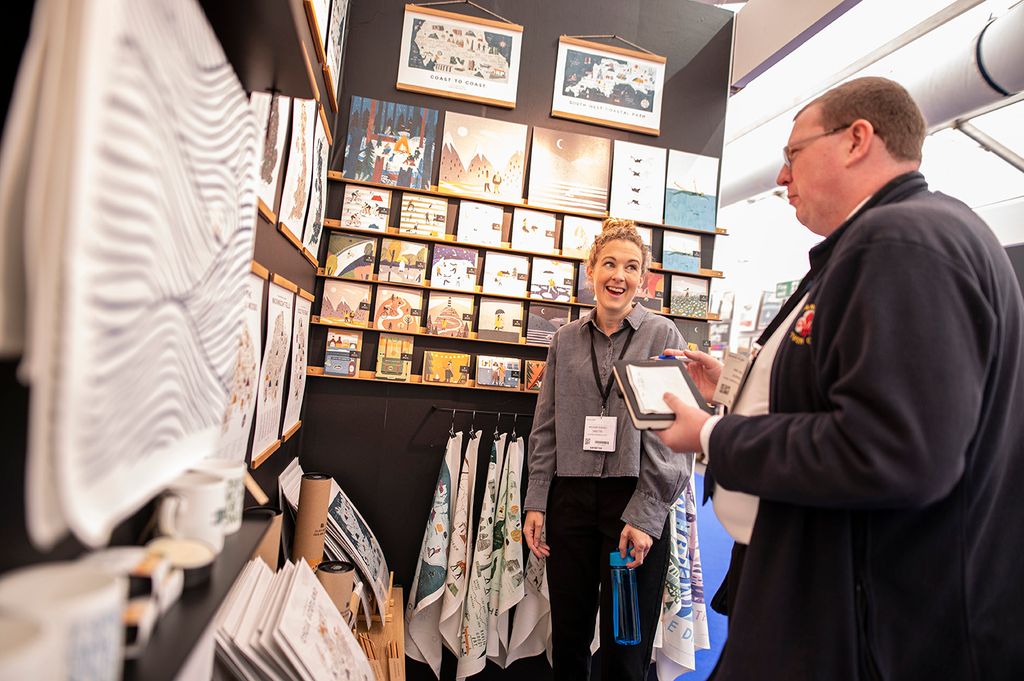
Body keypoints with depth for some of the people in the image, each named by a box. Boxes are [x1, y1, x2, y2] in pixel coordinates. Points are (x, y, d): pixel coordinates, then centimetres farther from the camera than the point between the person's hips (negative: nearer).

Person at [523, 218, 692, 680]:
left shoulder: (662, 335, -2)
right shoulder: (565, 339, 8)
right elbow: (545, 427, 9)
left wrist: (646, 514, -12)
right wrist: (536, 502, 3)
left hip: (636, 500, -3)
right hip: (571, 498, 3)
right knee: (567, 640, 16)